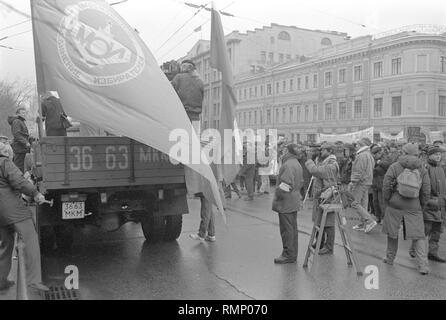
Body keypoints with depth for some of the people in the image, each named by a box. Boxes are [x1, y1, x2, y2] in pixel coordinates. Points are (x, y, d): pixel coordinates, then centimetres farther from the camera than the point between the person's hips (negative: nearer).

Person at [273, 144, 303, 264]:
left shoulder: (288, 165, -19)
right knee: (293, 228, 16)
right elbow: (300, 182, 21)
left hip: (286, 202, -10)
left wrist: (276, 197, -15)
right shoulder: (297, 164, 15)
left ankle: (288, 255, 3)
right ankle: (293, 254, 24)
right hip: (294, 202, 10)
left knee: (287, 229, -4)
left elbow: (285, 185, -25)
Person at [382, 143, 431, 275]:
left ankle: (390, 258, 27)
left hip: (395, 205, -1)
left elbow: (386, 187, -5)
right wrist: (421, 206, 15)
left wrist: (387, 202, 7)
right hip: (414, 207, 1)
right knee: (419, 235, 8)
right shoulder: (422, 170, 4)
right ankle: (423, 265, 2)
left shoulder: (394, 167, -3)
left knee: (392, 233, 14)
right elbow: (426, 191, 4)